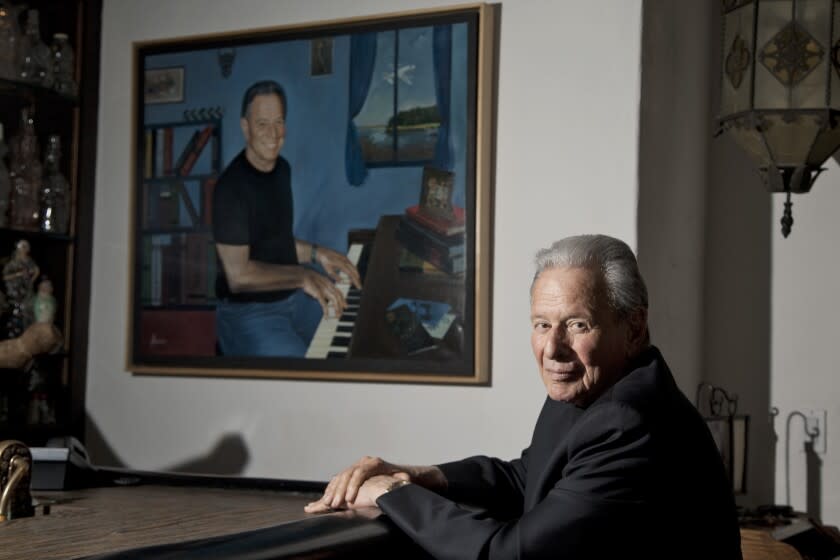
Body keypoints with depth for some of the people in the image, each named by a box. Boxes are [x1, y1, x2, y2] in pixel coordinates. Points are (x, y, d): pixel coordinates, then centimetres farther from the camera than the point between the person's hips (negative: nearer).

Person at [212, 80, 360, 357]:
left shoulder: (282, 169, 7)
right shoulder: (230, 187, -21)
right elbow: (238, 275, -23)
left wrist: (316, 254, 4)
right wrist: (303, 276, -24)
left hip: (290, 291, 9)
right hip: (249, 311, -9)